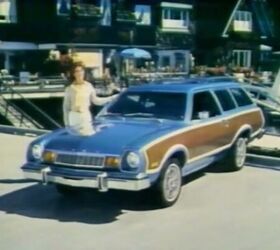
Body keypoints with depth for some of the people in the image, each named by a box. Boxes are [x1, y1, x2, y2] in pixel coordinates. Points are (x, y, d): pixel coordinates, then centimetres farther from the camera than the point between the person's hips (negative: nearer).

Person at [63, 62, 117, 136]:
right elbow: (66, 106, 2)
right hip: (74, 117, -2)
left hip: (86, 116, 2)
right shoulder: (70, 88, -2)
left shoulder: (88, 86, 3)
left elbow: (95, 100, 12)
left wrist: (111, 98, 10)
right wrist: (66, 122, 0)